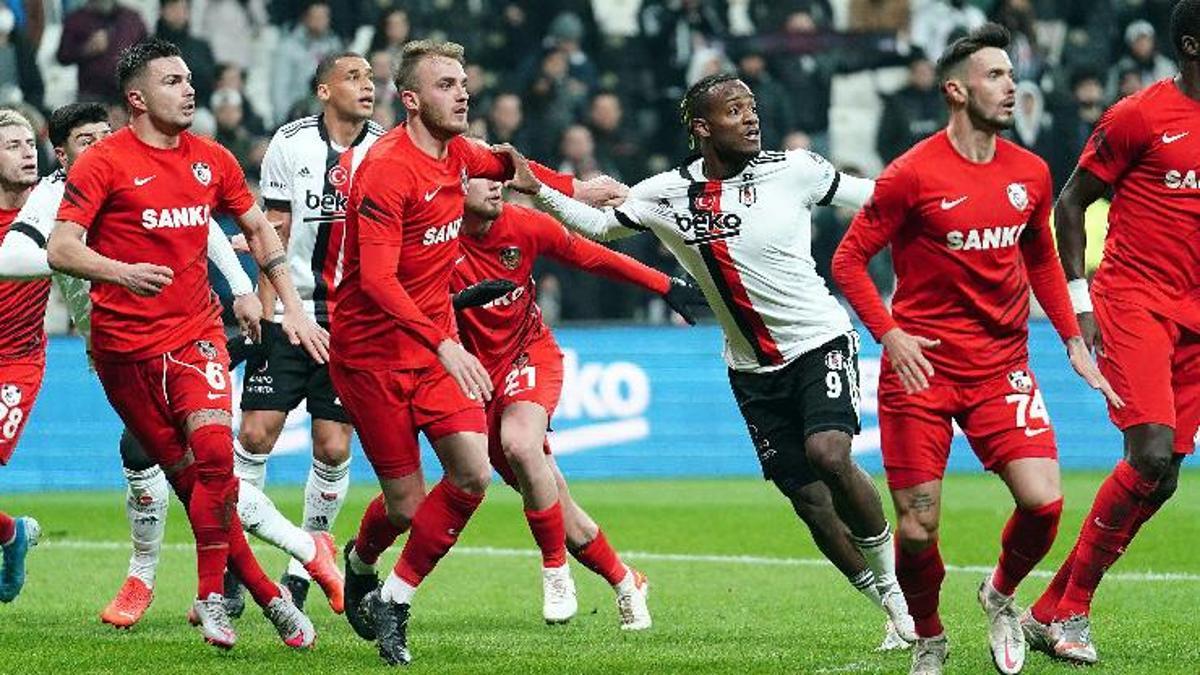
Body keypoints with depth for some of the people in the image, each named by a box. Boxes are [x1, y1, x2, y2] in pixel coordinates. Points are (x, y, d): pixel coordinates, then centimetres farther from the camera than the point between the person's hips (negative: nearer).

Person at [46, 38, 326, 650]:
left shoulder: (211, 161, 7)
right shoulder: (104, 162, -7)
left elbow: (258, 228, 22)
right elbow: (60, 249, -14)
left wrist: (293, 307, 14)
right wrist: (121, 272, -32)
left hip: (195, 334, 2)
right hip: (124, 346, -2)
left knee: (213, 450, -21)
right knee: (187, 475, 0)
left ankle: (211, 594, -9)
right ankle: (265, 594, 9)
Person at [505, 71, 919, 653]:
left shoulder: (794, 171, -8)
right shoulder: (666, 195, -3)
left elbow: (877, 200, 5)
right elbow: (596, 225, 10)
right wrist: (536, 189, -2)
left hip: (821, 342, -3)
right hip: (753, 367, 3)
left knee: (829, 454, -27)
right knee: (807, 497, 1)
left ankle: (889, 575, -4)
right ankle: (894, 607, 18)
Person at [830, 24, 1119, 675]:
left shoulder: (1030, 173, 6)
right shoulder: (913, 174, -9)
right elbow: (849, 260, -3)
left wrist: (1073, 341, 14)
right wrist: (889, 334, -16)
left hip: (1002, 366, 4)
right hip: (921, 366, -3)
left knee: (1043, 501, -15)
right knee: (917, 529, -4)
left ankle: (1000, 595, 16)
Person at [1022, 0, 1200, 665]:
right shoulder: (1140, 116, -7)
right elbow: (1070, 204, -1)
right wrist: (1080, 302, -8)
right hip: (1134, 303, -6)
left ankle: (1050, 612, 10)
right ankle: (1069, 610, -6)